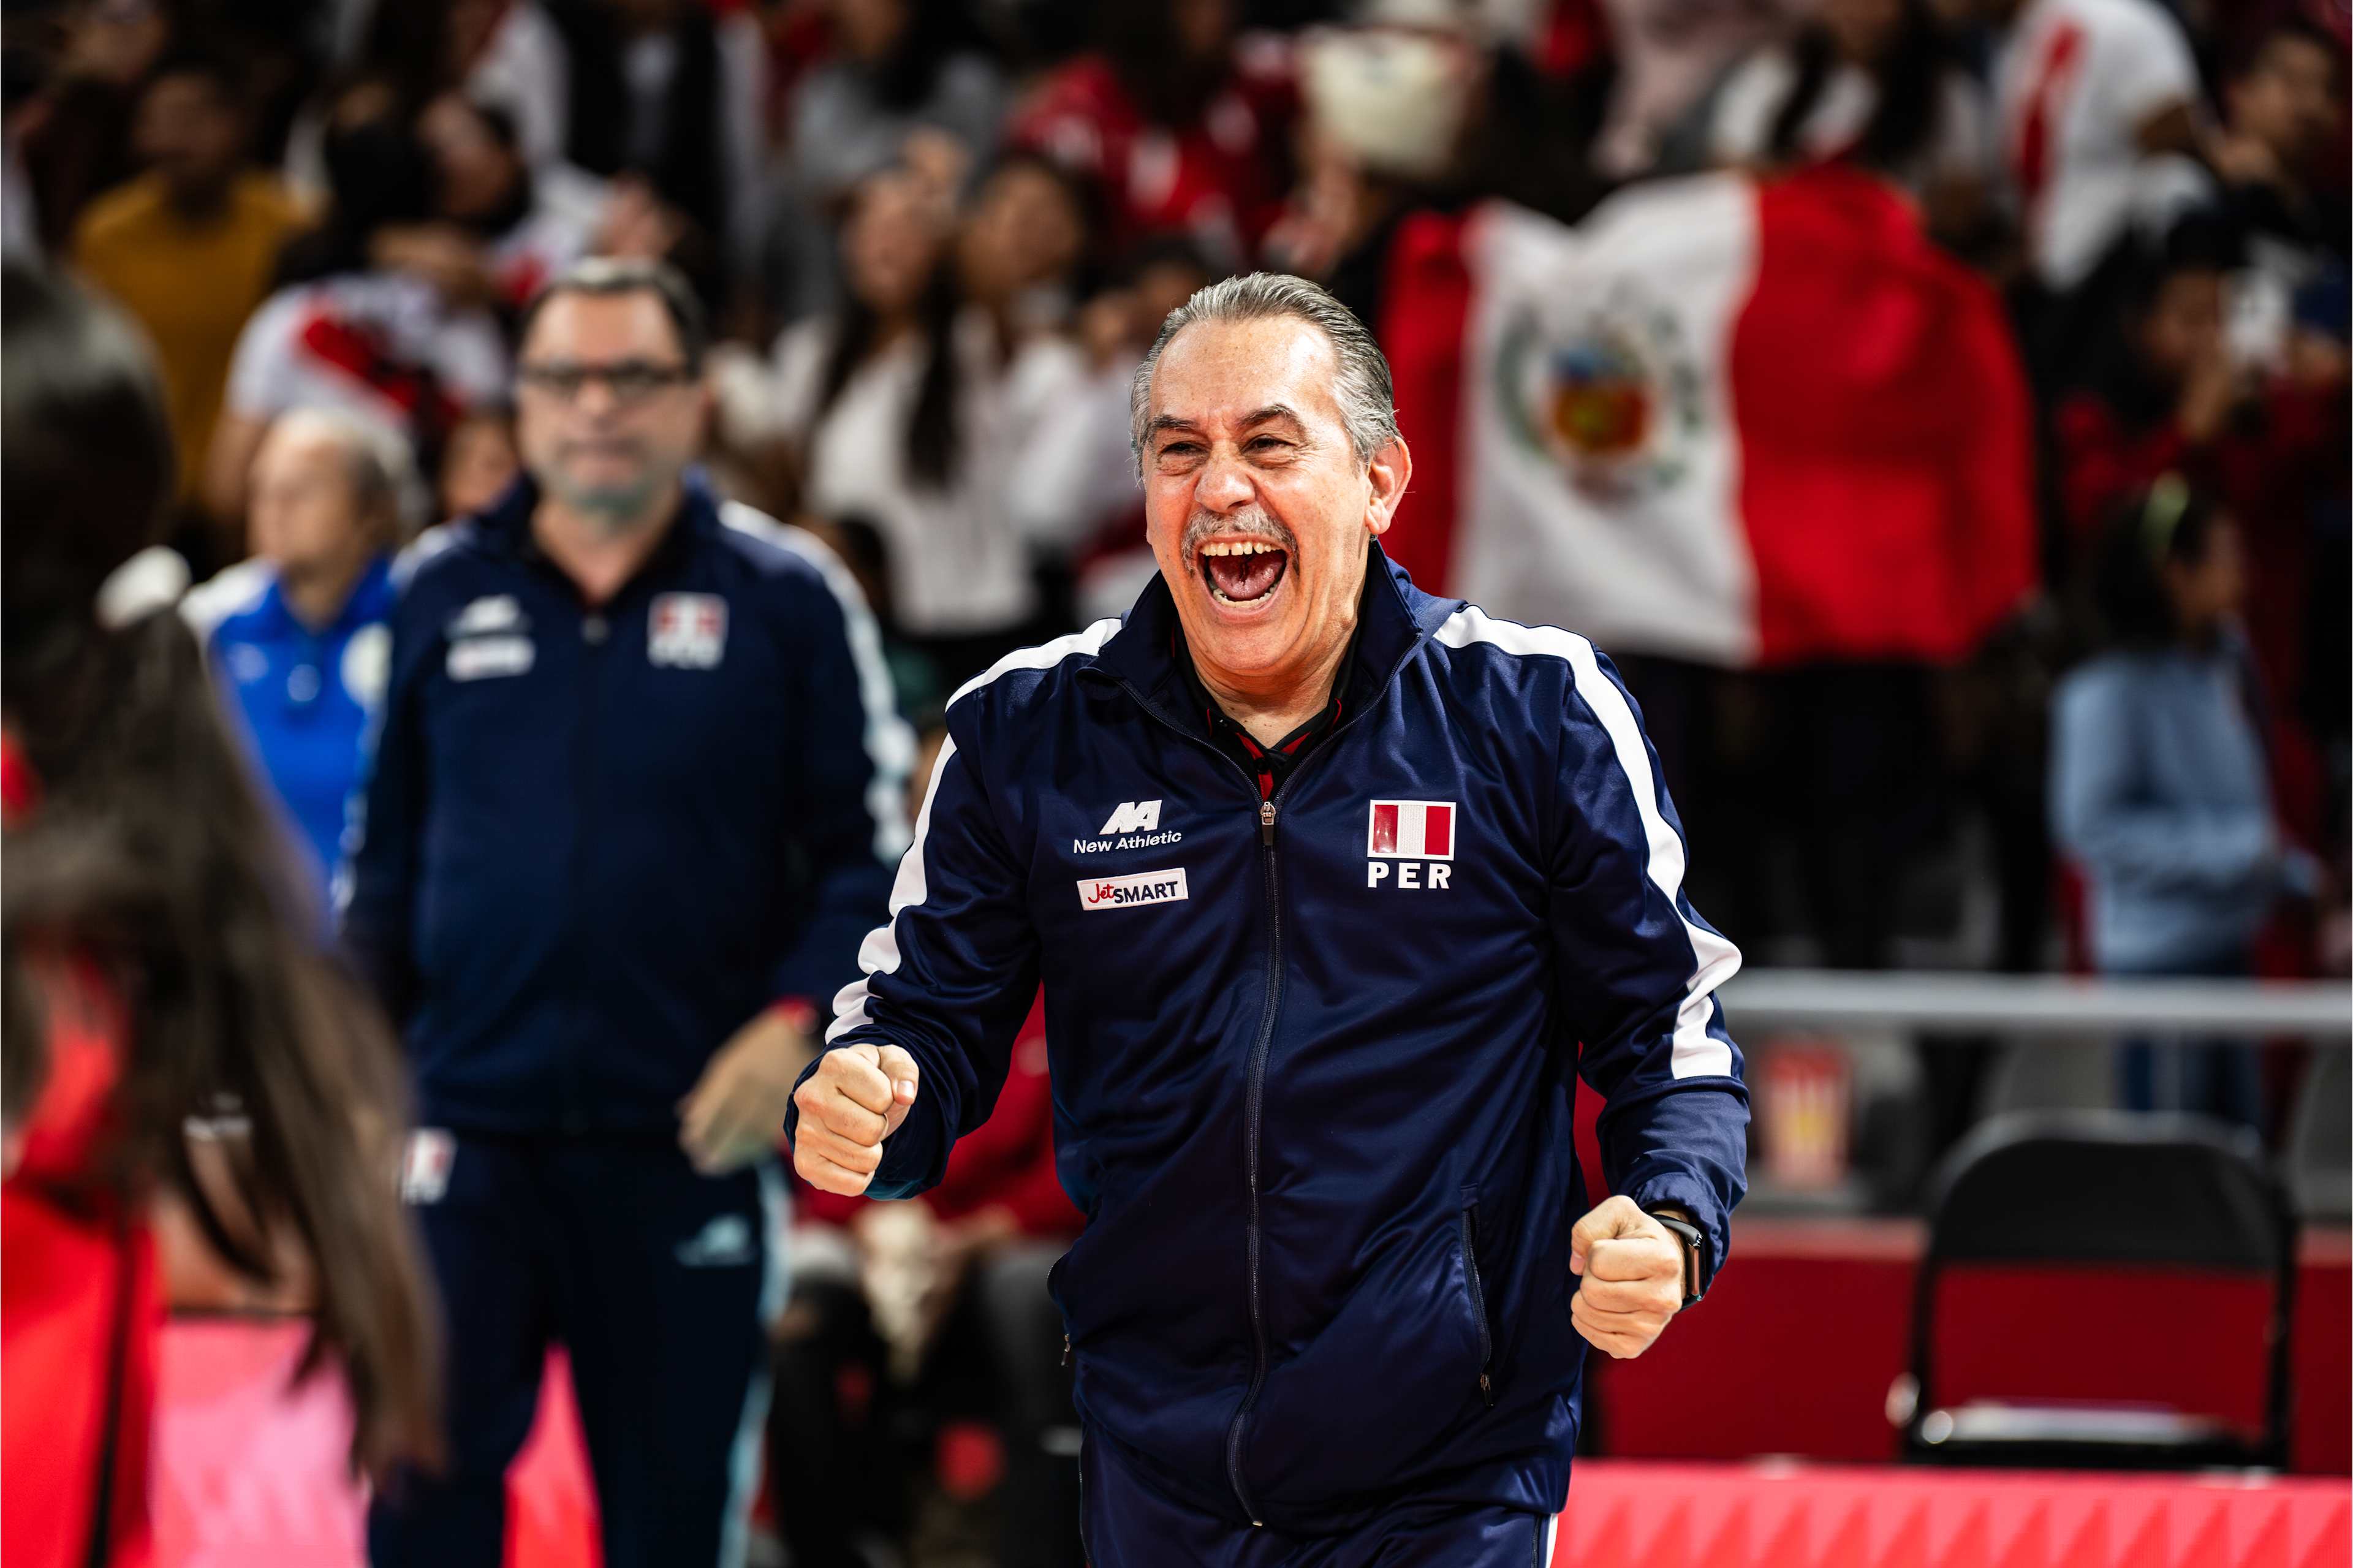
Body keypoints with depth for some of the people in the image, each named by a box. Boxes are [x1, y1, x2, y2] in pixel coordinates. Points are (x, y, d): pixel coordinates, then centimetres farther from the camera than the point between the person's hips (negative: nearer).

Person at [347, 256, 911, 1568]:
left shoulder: (786, 599, 1)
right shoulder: (440, 595, 8)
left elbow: (872, 852, 2)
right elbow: (384, 854, 16)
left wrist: (797, 1019, -13)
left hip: (696, 1134, -1)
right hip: (471, 1124, 1)